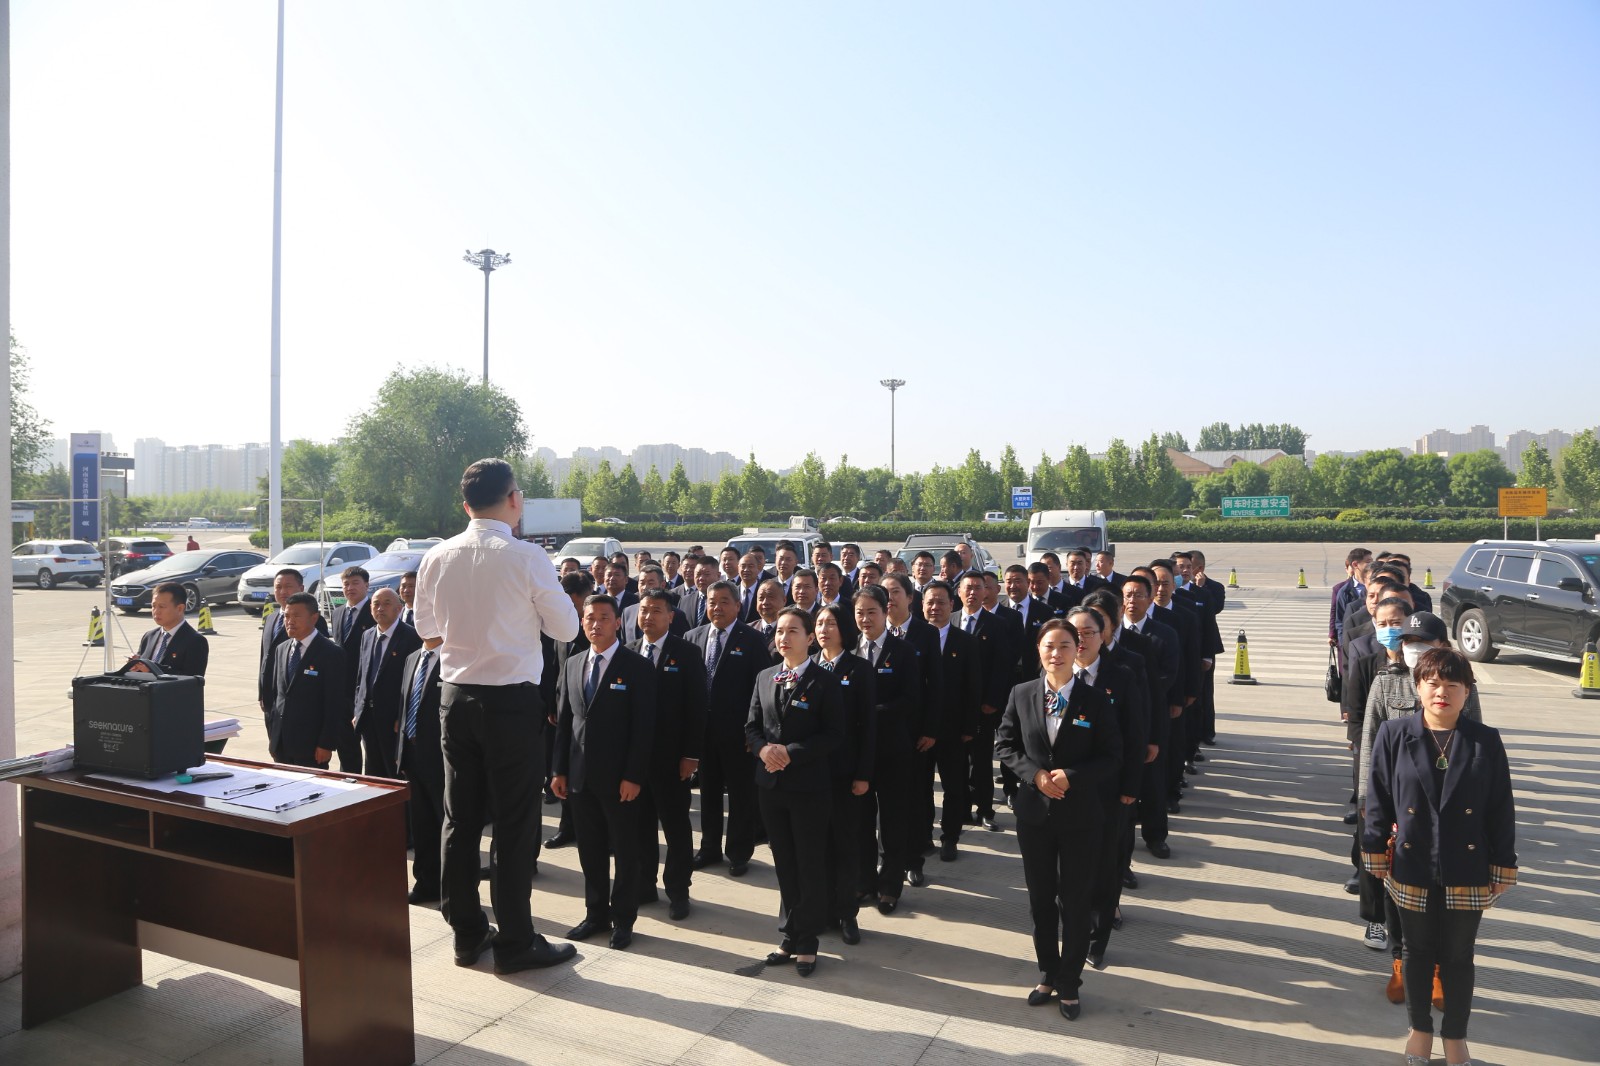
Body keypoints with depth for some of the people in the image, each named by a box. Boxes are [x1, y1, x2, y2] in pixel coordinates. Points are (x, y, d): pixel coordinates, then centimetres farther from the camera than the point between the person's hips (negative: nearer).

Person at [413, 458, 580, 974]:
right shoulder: (527, 558, -15)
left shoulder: (436, 559, 0)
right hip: (512, 701, -5)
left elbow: (430, 635, 11)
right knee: (515, 824, 4)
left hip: (455, 697, 5)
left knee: (461, 817, 14)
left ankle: (467, 933, 26)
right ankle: (515, 942, 13)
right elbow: (566, 628, -7)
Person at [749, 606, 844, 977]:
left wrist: (791, 752, -18)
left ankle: (805, 943, 15)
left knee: (811, 866, 4)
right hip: (770, 783, 5)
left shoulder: (823, 681, -8)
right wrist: (763, 748, -11)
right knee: (784, 864, 14)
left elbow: (834, 735, -11)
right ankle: (791, 936, 26)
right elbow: (751, 725, 10)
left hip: (808, 785, -5)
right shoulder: (764, 678, 8)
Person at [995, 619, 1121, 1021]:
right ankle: (1047, 975, 33)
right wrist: (1034, 774, -14)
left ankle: (1069, 984, 25)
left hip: (1080, 816, -2)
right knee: (1040, 898, 15)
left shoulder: (1095, 700, -8)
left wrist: (1071, 776, -20)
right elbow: (1005, 743, 2)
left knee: (1075, 903, 8)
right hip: (1034, 812, 2)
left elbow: (1111, 756, -7)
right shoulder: (1021, 695, -2)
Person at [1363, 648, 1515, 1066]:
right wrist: (1377, 855, 0)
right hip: (1412, 871, 0)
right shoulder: (1393, 736, -7)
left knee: (1458, 958, 15)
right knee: (1417, 953, 16)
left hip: (1467, 874, 0)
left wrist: (1503, 869, 0)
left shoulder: (1486, 742, -6)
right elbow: (1378, 800, -2)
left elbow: (1502, 810, -1)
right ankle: (1420, 1029, 36)